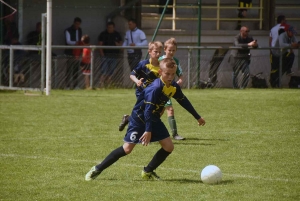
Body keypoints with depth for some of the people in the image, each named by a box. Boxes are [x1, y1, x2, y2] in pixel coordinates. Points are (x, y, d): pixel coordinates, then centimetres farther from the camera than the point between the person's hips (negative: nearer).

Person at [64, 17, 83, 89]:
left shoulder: (79, 30, 14)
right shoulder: (68, 30, -6)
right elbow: (68, 41, -15)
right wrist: (75, 43, -30)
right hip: (70, 52, -6)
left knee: (76, 69, 6)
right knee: (69, 69, -7)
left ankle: (75, 85, 11)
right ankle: (68, 85, -7)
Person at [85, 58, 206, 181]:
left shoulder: (174, 87, -4)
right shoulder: (155, 88, -28)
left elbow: (184, 102, 13)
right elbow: (148, 109, -31)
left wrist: (198, 117, 22)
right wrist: (148, 131, -35)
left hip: (154, 119, 8)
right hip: (139, 118, -8)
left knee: (169, 147, -3)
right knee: (127, 148, -13)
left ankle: (148, 172, 11)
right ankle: (97, 169, -3)